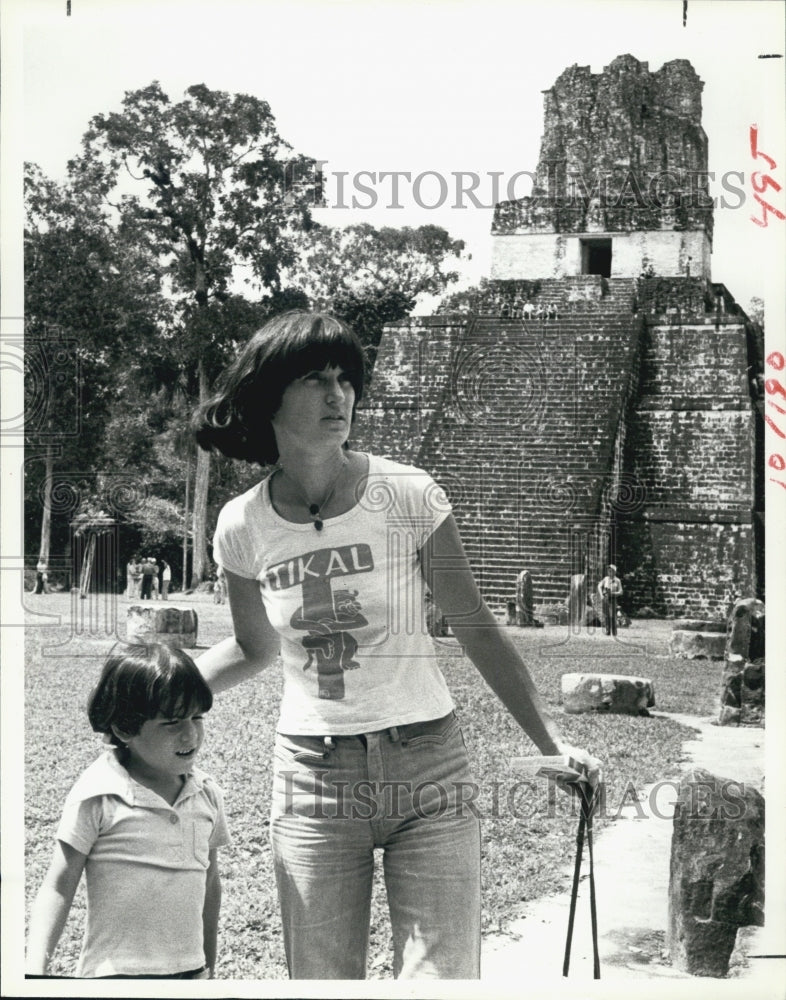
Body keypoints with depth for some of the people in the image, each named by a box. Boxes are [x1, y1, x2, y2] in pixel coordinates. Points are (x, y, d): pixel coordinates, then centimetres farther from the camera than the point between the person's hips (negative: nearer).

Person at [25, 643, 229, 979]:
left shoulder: (207, 794, 5)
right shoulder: (97, 797, -10)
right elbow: (59, 886, -7)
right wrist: (35, 969, -18)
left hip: (188, 970, 4)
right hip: (114, 975, -4)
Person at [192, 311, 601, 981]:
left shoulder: (409, 496, -7)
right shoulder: (243, 527, 0)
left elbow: (477, 629, 0)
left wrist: (553, 744, -5)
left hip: (428, 770, -1)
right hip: (312, 780, 2)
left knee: (441, 976, -6)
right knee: (321, 980, 7)